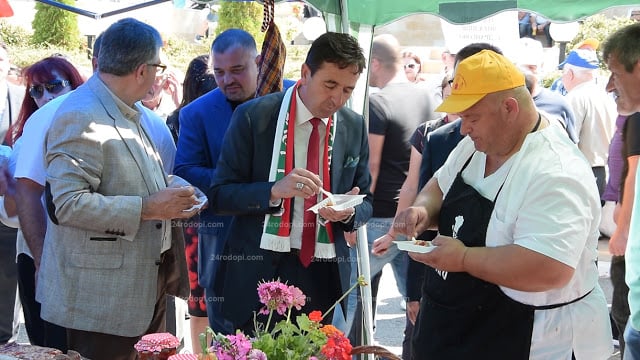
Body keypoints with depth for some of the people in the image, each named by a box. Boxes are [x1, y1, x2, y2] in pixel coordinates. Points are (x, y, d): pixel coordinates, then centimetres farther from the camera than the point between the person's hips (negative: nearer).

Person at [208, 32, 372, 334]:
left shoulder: (354, 127, 4)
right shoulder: (254, 116, -7)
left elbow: (365, 204, 11)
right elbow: (219, 195, -7)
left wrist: (349, 211, -13)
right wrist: (275, 190, -24)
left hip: (324, 274, 3)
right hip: (259, 270, -3)